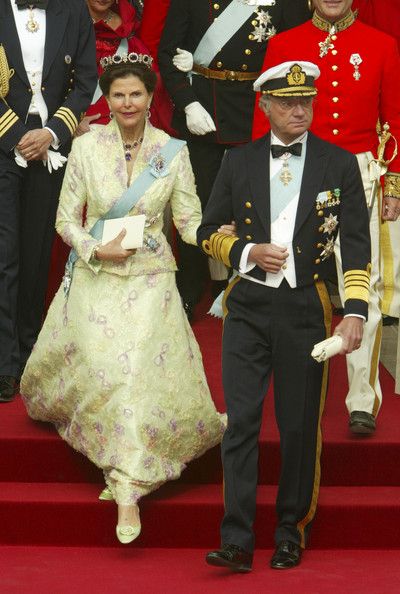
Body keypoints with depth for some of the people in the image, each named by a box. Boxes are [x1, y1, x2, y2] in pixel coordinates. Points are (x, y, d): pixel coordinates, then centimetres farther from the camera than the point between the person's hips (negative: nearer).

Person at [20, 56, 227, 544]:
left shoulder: (172, 151, -1)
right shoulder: (86, 146, -2)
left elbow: (190, 221, 1)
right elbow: (66, 219, 2)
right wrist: (98, 249, -15)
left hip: (149, 280, 0)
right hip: (94, 278, 0)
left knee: (141, 375, -12)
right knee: (103, 372, -8)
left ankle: (129, 491, -7)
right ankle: (120, 469, 22)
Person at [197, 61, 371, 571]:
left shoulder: (339, 164, 2)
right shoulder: (239, 162, 7)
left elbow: (356, 243, -1)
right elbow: (208, 232, 13)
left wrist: (355, 311, -11)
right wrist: (247, 253, -7)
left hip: (305, 309, -1)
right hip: (247, 308, 1)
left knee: (299, 427, 5)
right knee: (241, 423, -4)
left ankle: (291, 533, 19)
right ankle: (236, 541, -4)